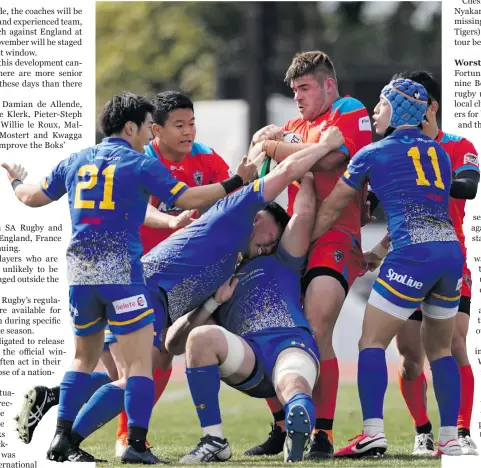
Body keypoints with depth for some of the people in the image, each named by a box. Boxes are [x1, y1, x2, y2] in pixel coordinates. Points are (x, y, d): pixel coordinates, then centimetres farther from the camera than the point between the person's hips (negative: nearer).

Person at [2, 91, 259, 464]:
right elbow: (189, 199, -7)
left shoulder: (75, 162, 13)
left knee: (84, 358, 19)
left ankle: (62, 438, 11)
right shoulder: (141, 164, -2)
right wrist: (237, 181, 1)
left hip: (79, 272, 5)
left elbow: (33, 198, 22)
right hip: (121, 270, -5)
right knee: (140, 360, -3)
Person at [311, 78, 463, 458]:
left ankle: (373, 432, -15)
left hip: (413, 254, -5)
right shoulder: (439, 154, 23)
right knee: (439, 347, 18)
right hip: (452, 249, 5)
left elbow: (331, 210, 16)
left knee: (372, 342, 0)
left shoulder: (374, 153, 8)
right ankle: (450, 439, 13)